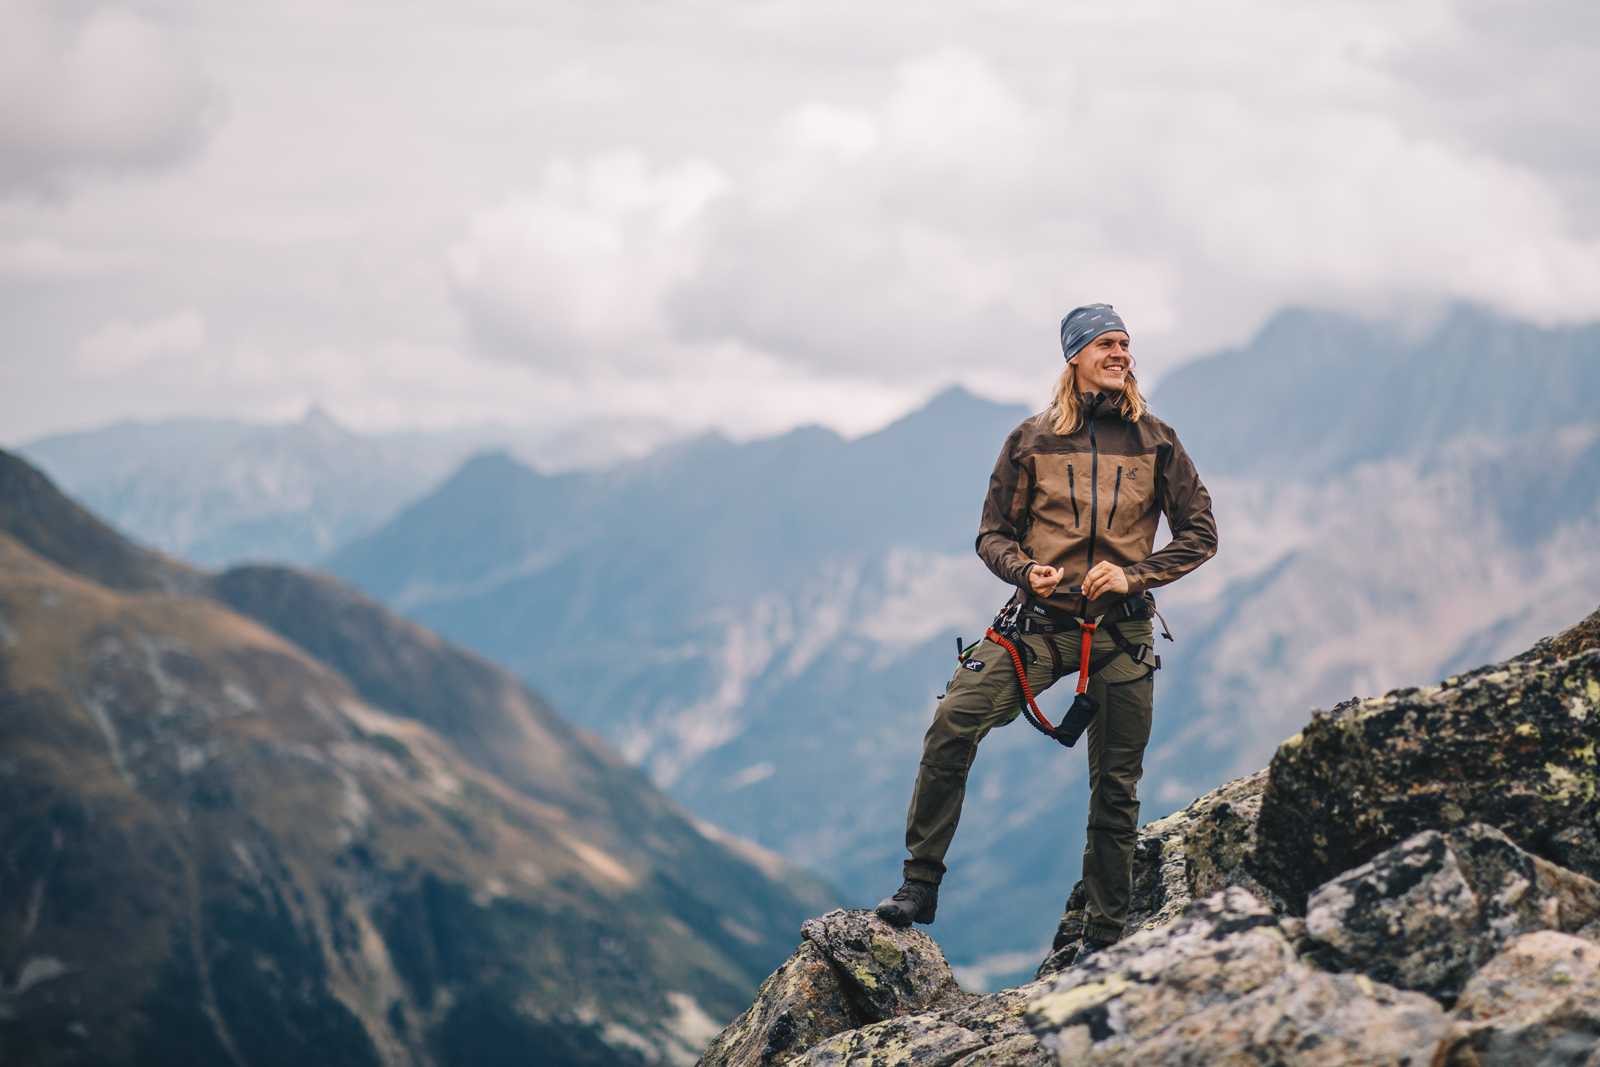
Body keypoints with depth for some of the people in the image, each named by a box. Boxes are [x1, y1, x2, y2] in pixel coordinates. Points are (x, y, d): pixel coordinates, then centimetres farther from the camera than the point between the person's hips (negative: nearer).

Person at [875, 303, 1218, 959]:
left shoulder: (1154, 442, 7)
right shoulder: (1031, 441, 6)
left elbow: (1199, 535, 9)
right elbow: (993, 534, 10)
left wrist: (1133, 574, -6)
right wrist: (1026, 570, -11)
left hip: (1120, 630, 1)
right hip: (1040, 623, -1)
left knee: (1116, 787, 4)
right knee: (953, 721, -23)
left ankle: (1102, 939, 16)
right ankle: (920, 885, -14)